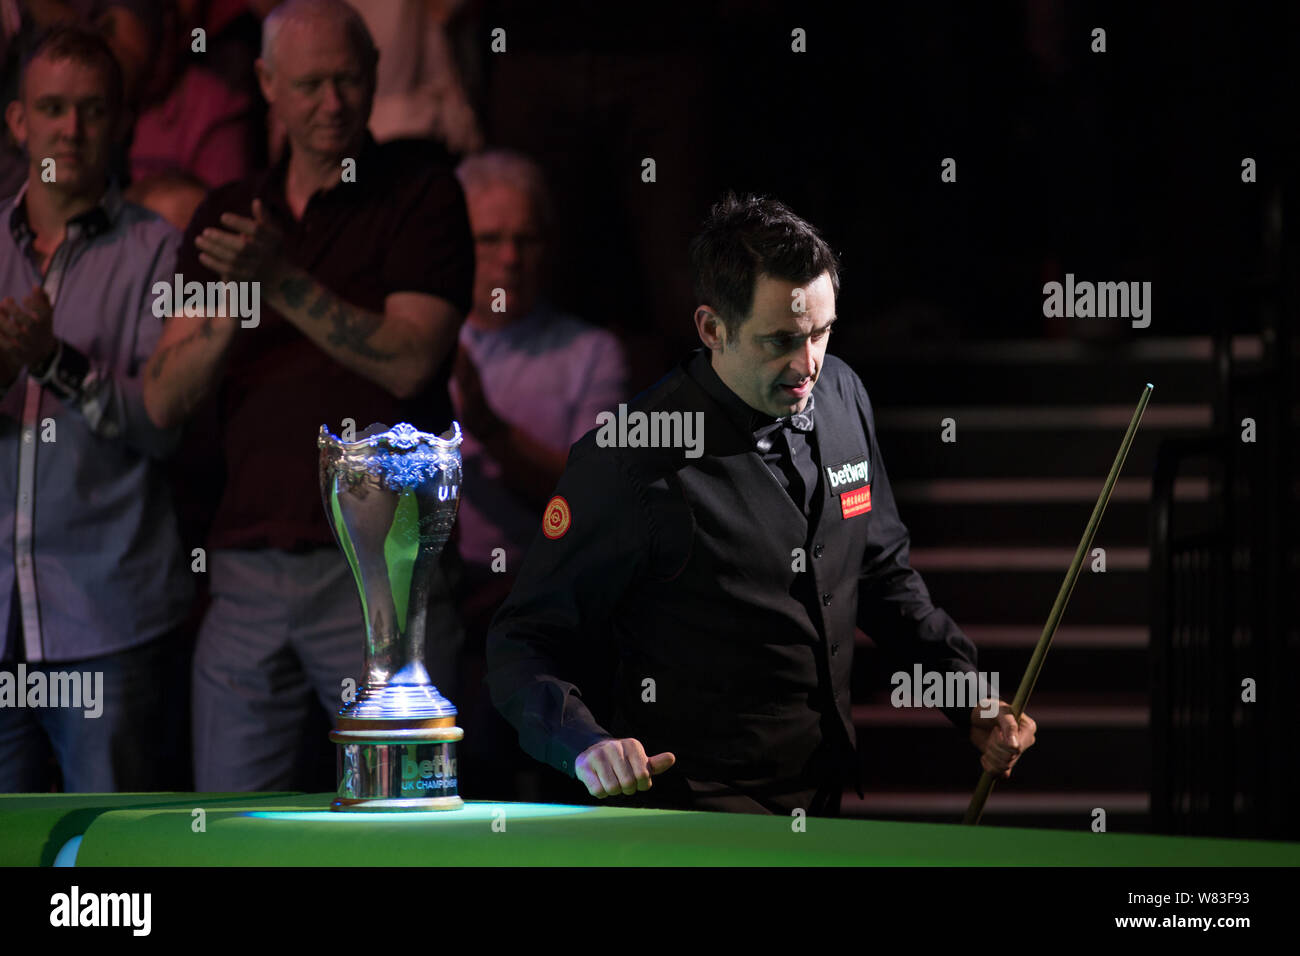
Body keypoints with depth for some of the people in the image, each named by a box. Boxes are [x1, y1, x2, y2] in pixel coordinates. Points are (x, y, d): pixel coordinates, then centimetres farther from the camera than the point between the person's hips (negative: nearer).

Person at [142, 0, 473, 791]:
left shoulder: (420, 192, 3)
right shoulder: (227, 216, 16)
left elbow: (409, 362, -10)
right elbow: (165, 400, 8)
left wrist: (282, 281, -17)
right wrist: (231, 309, -11)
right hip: (249, 567, 4)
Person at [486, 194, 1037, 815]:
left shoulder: (840, 396, 5)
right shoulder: (628, 464, -16)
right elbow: (526, 643, -10)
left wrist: (970, 700, 9)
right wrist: (586, 743, -29)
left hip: (829, 795, 7)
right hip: (702, 811, -7)